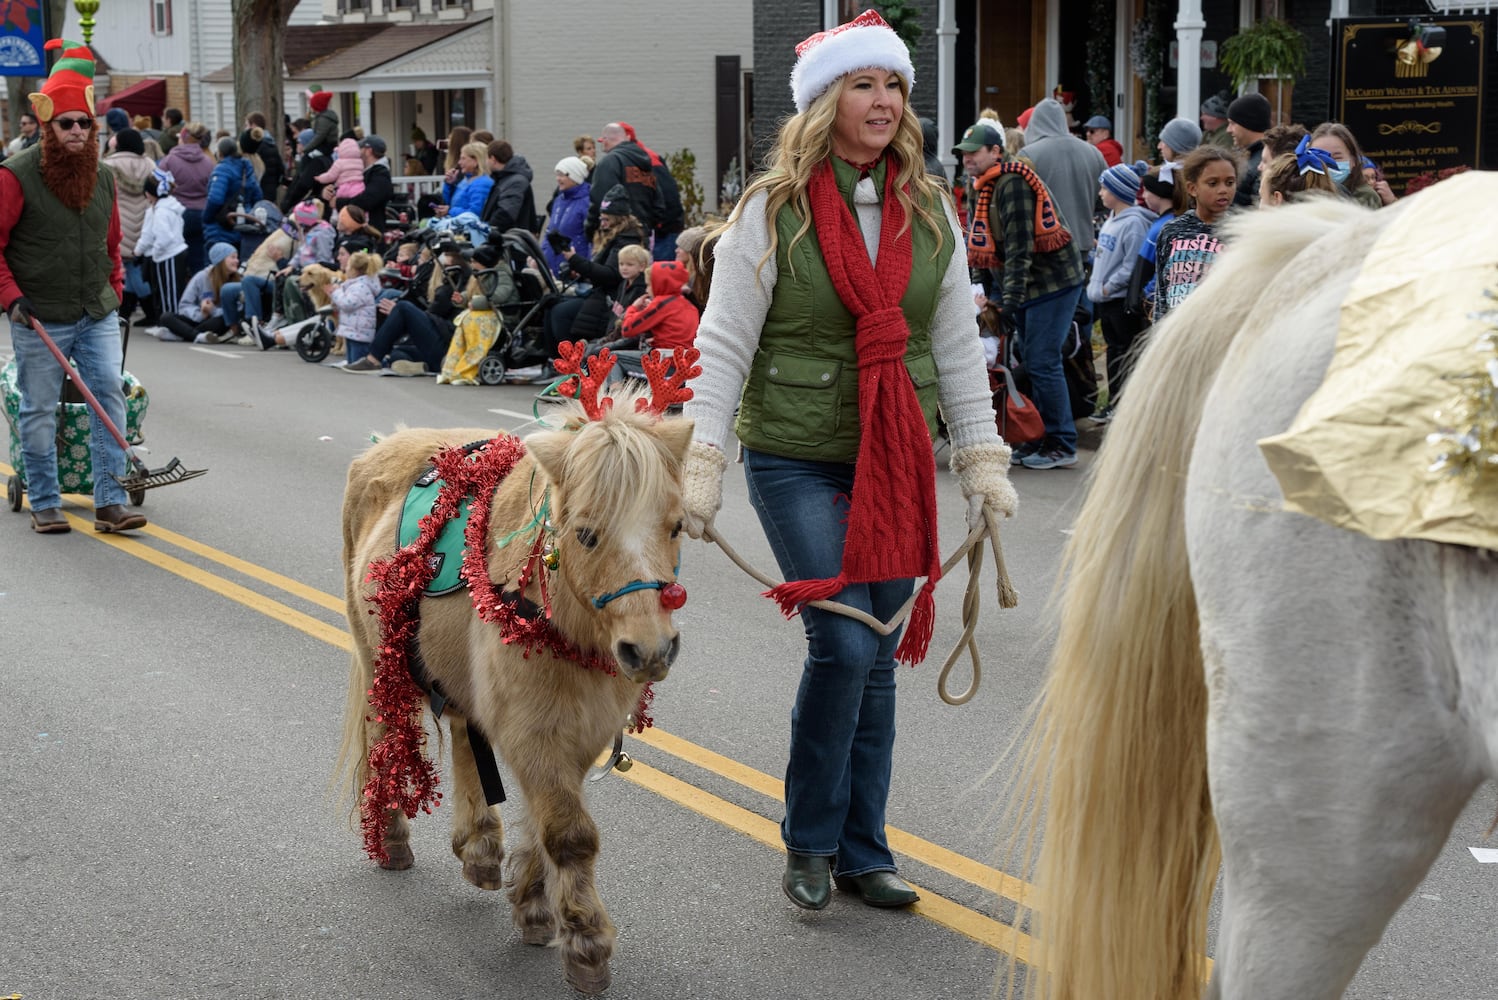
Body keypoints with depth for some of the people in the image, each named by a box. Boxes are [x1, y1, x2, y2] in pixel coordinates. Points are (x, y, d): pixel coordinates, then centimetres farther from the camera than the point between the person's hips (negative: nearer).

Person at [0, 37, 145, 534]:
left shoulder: (102, 175, 8)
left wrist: (116, 289, 15)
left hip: (98, 314, 4)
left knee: (110, 393, -5)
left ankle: (110, 502, -1)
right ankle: (45, 503, 16)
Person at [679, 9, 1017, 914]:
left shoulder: (929, 210, 6)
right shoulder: (774, 210, -7)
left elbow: (957, 345, 11)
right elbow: (725, 344, -7)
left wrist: (983, 458, 7)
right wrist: (703, 464, -13)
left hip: (897, 463, 5)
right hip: (796, 463, -4)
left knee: (879, 658, 8)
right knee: (844, 643, -13)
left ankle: (862, 851, 21)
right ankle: (808, 840, 8)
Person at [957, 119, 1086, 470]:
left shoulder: (1013, 183, -18)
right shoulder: (985, 187, 13)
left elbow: (1020, 245, -25)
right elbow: (984, 248, 18)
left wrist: (1011, 298, -28)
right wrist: (991, 294, 14)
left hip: (1053, 281, -10)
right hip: (1023, 286, 10)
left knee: (1043, 363, -9)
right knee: (1032, 362, 10)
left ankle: (1062, 447, -3)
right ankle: (1040, 439, 17)